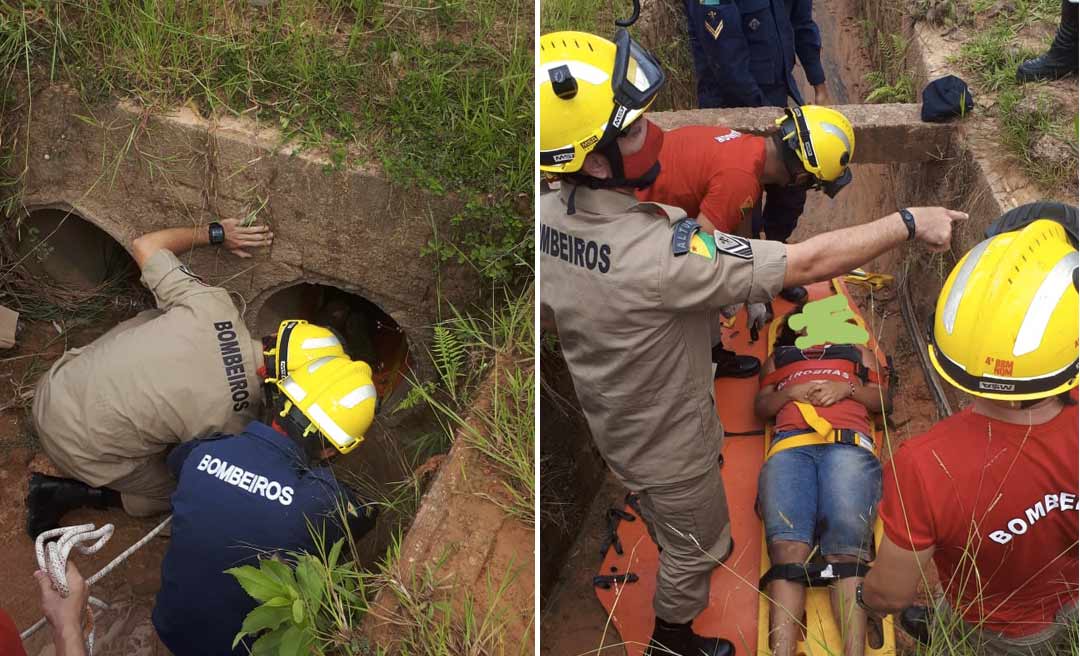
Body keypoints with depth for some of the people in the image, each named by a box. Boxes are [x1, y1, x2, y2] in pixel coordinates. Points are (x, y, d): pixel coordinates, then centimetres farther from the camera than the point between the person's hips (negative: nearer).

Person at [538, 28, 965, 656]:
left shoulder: (547, 216, -18)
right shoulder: (660, 251, -41)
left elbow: (548, 317, 0)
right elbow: (807, 263, -36)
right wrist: (908, 222, -24)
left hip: (609, 418, 7)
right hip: (668, 442, -6)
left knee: (673, 523, 36)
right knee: (694, 546, 24)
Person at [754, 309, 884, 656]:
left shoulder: (857, 351, 37)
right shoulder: (779, 357, 38)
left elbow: (880, 399, 24)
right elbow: (761, 407, 25)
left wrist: (847, 387, 4)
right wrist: (790, 392, 6)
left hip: (848, 444, 0)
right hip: (789, 446, 1)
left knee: (847, 548, -29)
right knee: (787, 550, -27)